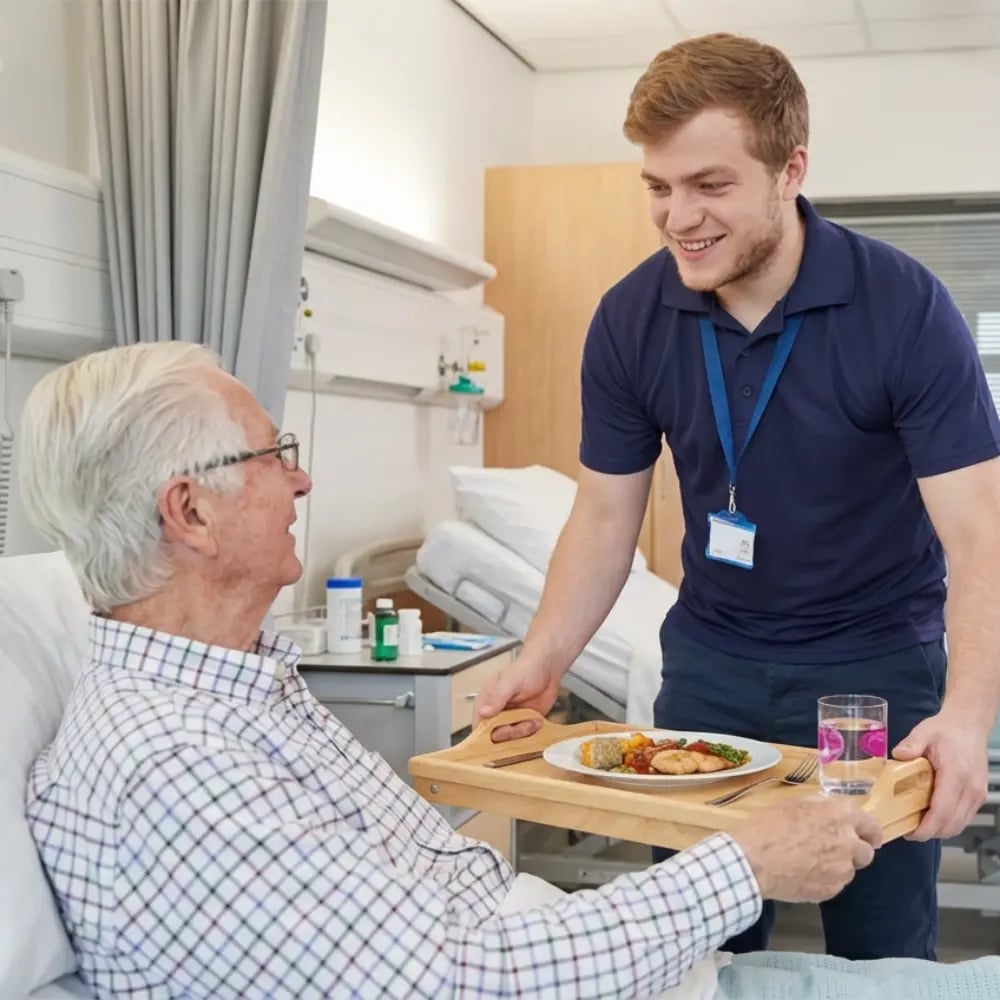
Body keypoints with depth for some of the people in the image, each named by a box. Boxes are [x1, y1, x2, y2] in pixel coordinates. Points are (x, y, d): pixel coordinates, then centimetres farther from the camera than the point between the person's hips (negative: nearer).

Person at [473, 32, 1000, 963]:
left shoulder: (905, 309, -19)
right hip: (710, 661, 3)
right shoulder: (630, 319, -10)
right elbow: (604, 518, -2)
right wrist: (540, 662, -16)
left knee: (880, 951, 7)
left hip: (876, 666, -2)